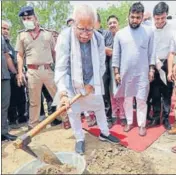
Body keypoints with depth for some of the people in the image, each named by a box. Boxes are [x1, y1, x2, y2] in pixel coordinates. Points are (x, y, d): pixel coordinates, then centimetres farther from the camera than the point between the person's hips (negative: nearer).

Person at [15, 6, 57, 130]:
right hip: (32, 71, 0)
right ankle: (33, 125, 23)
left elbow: (54, 52, 10)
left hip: (48, 70, 0)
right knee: (34, 101, 10)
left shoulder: (47, 33, 9)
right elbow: (20, 55, 9)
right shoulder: (22, 35, 9)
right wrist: (20, 72, 0)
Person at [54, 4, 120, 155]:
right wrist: (63, 93, -34)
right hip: (72, 83, -3)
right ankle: (80, 139, 30)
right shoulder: (65, 37, -24)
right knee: (73, 112, 7)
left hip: (92, 82, 3)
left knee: (100, 107, 16)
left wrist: (92, 85, -13)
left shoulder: (99, 38, -15)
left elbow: (101, 65, -7)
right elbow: (61, 67, -26)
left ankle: (104, 133, 39)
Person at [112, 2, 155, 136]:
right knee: (127, 99, 10)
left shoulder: (149, 32, 1)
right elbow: (116, 55, 2)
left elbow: (151, 53, 3)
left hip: (142, 73, -1)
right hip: (125, 73, 1)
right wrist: (116, 72, -1)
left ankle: (142, 124, 19)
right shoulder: (120, 34, 1)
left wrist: (151, 69, -2)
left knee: (141, 100, 4)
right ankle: (129, 122, 26)